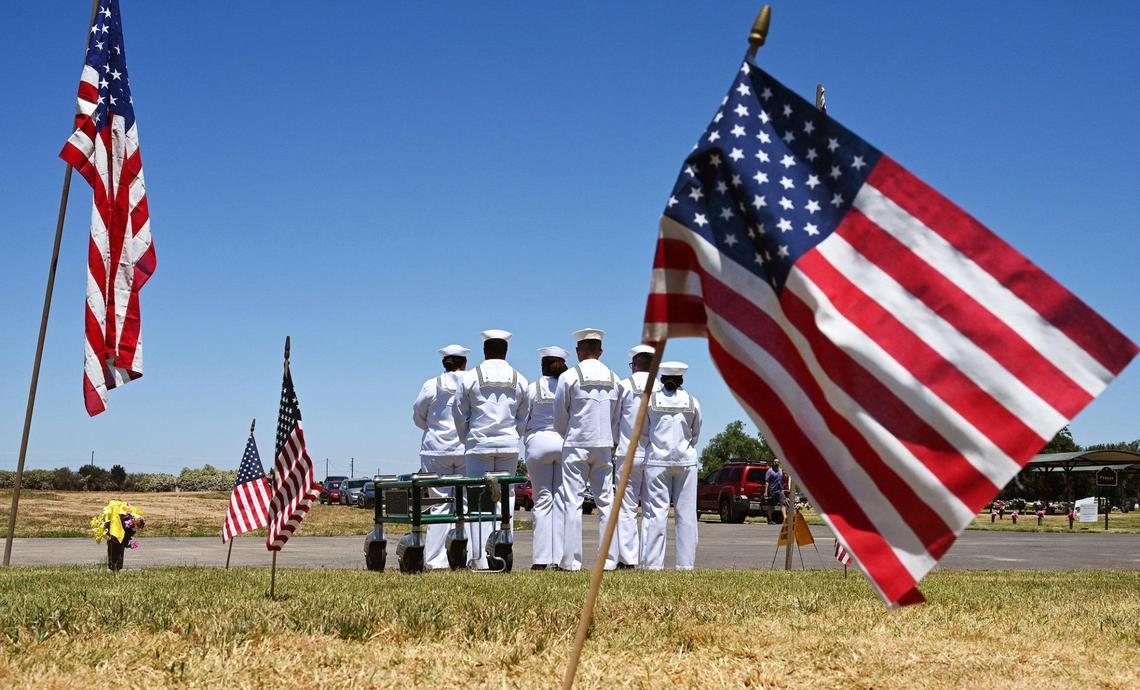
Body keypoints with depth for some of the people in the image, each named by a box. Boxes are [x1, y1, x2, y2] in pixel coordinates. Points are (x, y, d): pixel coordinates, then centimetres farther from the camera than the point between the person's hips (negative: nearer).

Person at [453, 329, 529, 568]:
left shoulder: (469, 378, -2)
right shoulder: (519, 380, 6)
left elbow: (459, 415, 3)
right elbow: (523, 417, 11)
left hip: (479, 444, -2)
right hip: (509, 445, 2)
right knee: (505, 496, 7)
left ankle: (480, 558, -4)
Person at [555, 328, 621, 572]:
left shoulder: (569, 376, -5)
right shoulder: (614, 379, 6)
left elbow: (559, 416, 1)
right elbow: (617, 417, 10)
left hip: (576, 445, -3)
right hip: (605, 447, 3)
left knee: (573, 503, -2)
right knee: (606, 501, 7)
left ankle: (571, 561, -4)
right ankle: (609, 559, 5)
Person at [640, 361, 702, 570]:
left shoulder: (650, 400, 0)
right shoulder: (692, 402, 4)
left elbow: (643, 434, 7)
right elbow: (696, 434, 13)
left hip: (657, 460, -1)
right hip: (686, 461, 1)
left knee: (656, 512, -1)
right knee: (686, 513, 5)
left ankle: (654, 562, -4)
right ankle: (685, 563, 4)